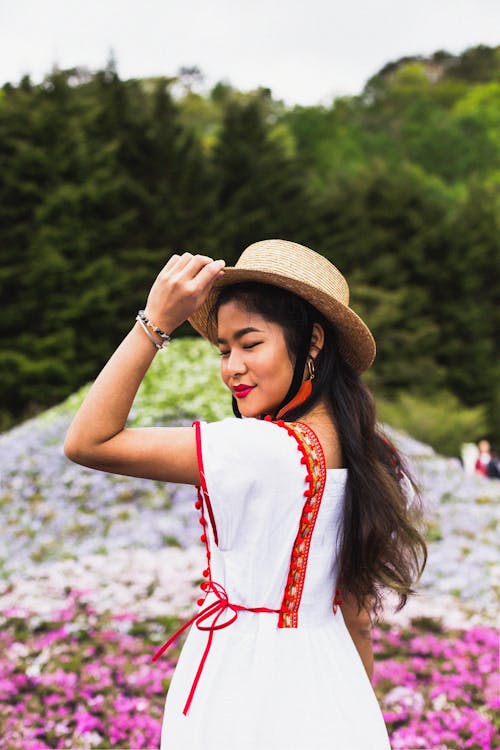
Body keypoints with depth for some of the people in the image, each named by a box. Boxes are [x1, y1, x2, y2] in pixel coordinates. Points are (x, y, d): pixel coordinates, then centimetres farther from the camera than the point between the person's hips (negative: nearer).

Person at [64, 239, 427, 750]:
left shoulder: (258, 449, -23)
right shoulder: (370, 457, 1)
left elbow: (87, 443, -19)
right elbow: (358, 616, 9)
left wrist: (155, 321, -20)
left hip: (244, 707, -7)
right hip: (329, 699, 7)